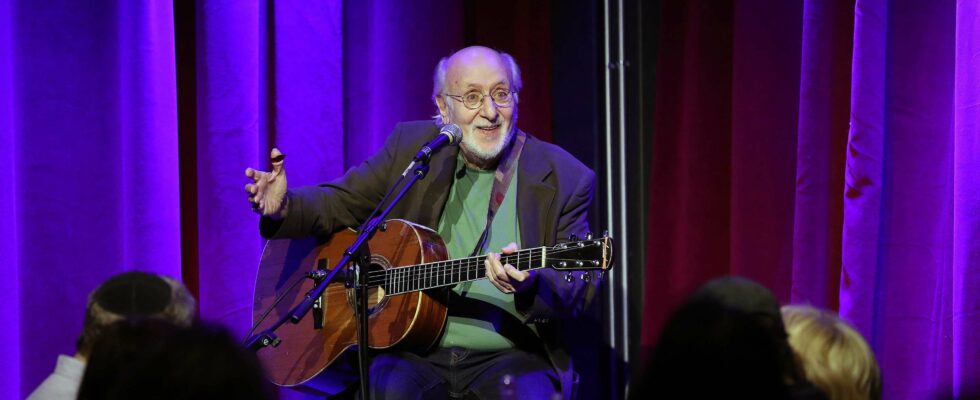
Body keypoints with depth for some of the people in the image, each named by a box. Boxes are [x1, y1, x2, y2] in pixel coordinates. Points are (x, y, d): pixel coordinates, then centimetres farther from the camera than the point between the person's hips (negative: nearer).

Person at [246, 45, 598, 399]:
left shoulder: (565, 179, 0)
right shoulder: (412, 146, 8)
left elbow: (578, 290, -3)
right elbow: (340, 203, 14)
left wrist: (531, 286, -27)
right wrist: (282, 208, -8)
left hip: (507, 357, -1)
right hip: (416, 353, 1)